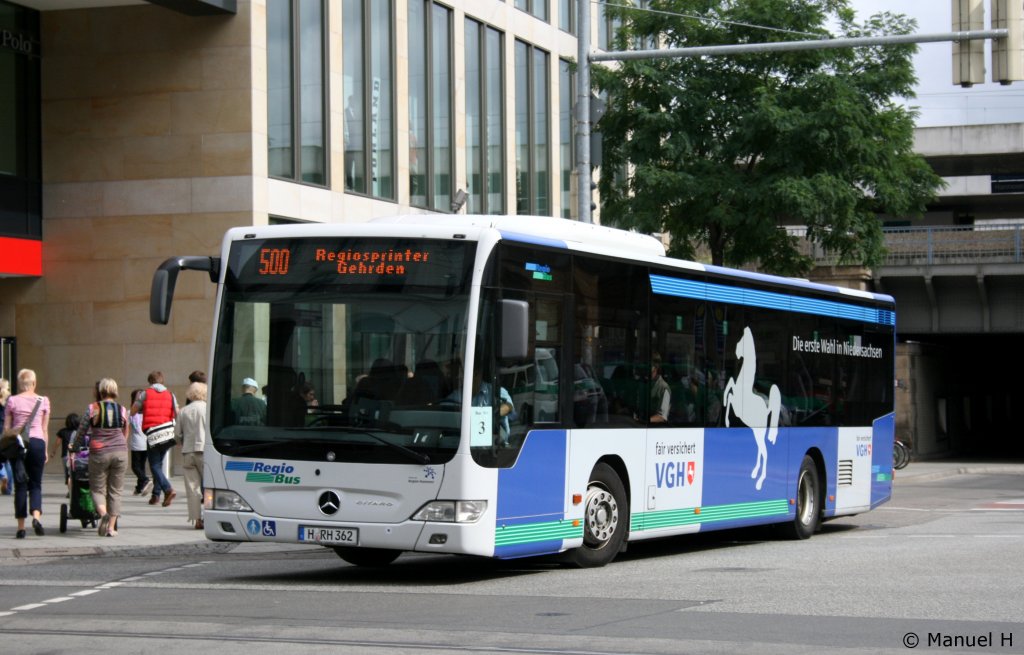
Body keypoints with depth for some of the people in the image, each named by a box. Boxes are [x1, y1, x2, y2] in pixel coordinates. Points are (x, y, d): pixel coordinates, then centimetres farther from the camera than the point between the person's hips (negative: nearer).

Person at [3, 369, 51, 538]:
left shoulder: (12, 401, 2)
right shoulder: (43, 401, 5)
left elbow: (6, 428, 3)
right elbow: (45, 429, 7)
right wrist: (45, 450, 13)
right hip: (37, 442, 0)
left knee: (20, 485, 6)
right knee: (35, 484, 7)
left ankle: (21, 527, 3)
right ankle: (36, 516, -18)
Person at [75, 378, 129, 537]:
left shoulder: (92, 409, -2)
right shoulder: (122, 410, 5)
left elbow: (81, 432, 2)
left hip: (99, 452, -2)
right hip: (120, 452, 2)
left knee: (97, 488, 8)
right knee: (115, 491, 8)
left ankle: (103, 513, -21)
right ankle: (111, 527, 4)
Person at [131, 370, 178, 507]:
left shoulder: (145, 394, 0)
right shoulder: (170, 395, 8)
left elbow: (132, 412, 4)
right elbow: (177, 415, 7)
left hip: (151, 433, -4)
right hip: (167, 433, 4)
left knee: (155, 466, -2)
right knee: (158, 464, 17)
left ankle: (168, 489, -22)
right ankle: (156, 494, 15)